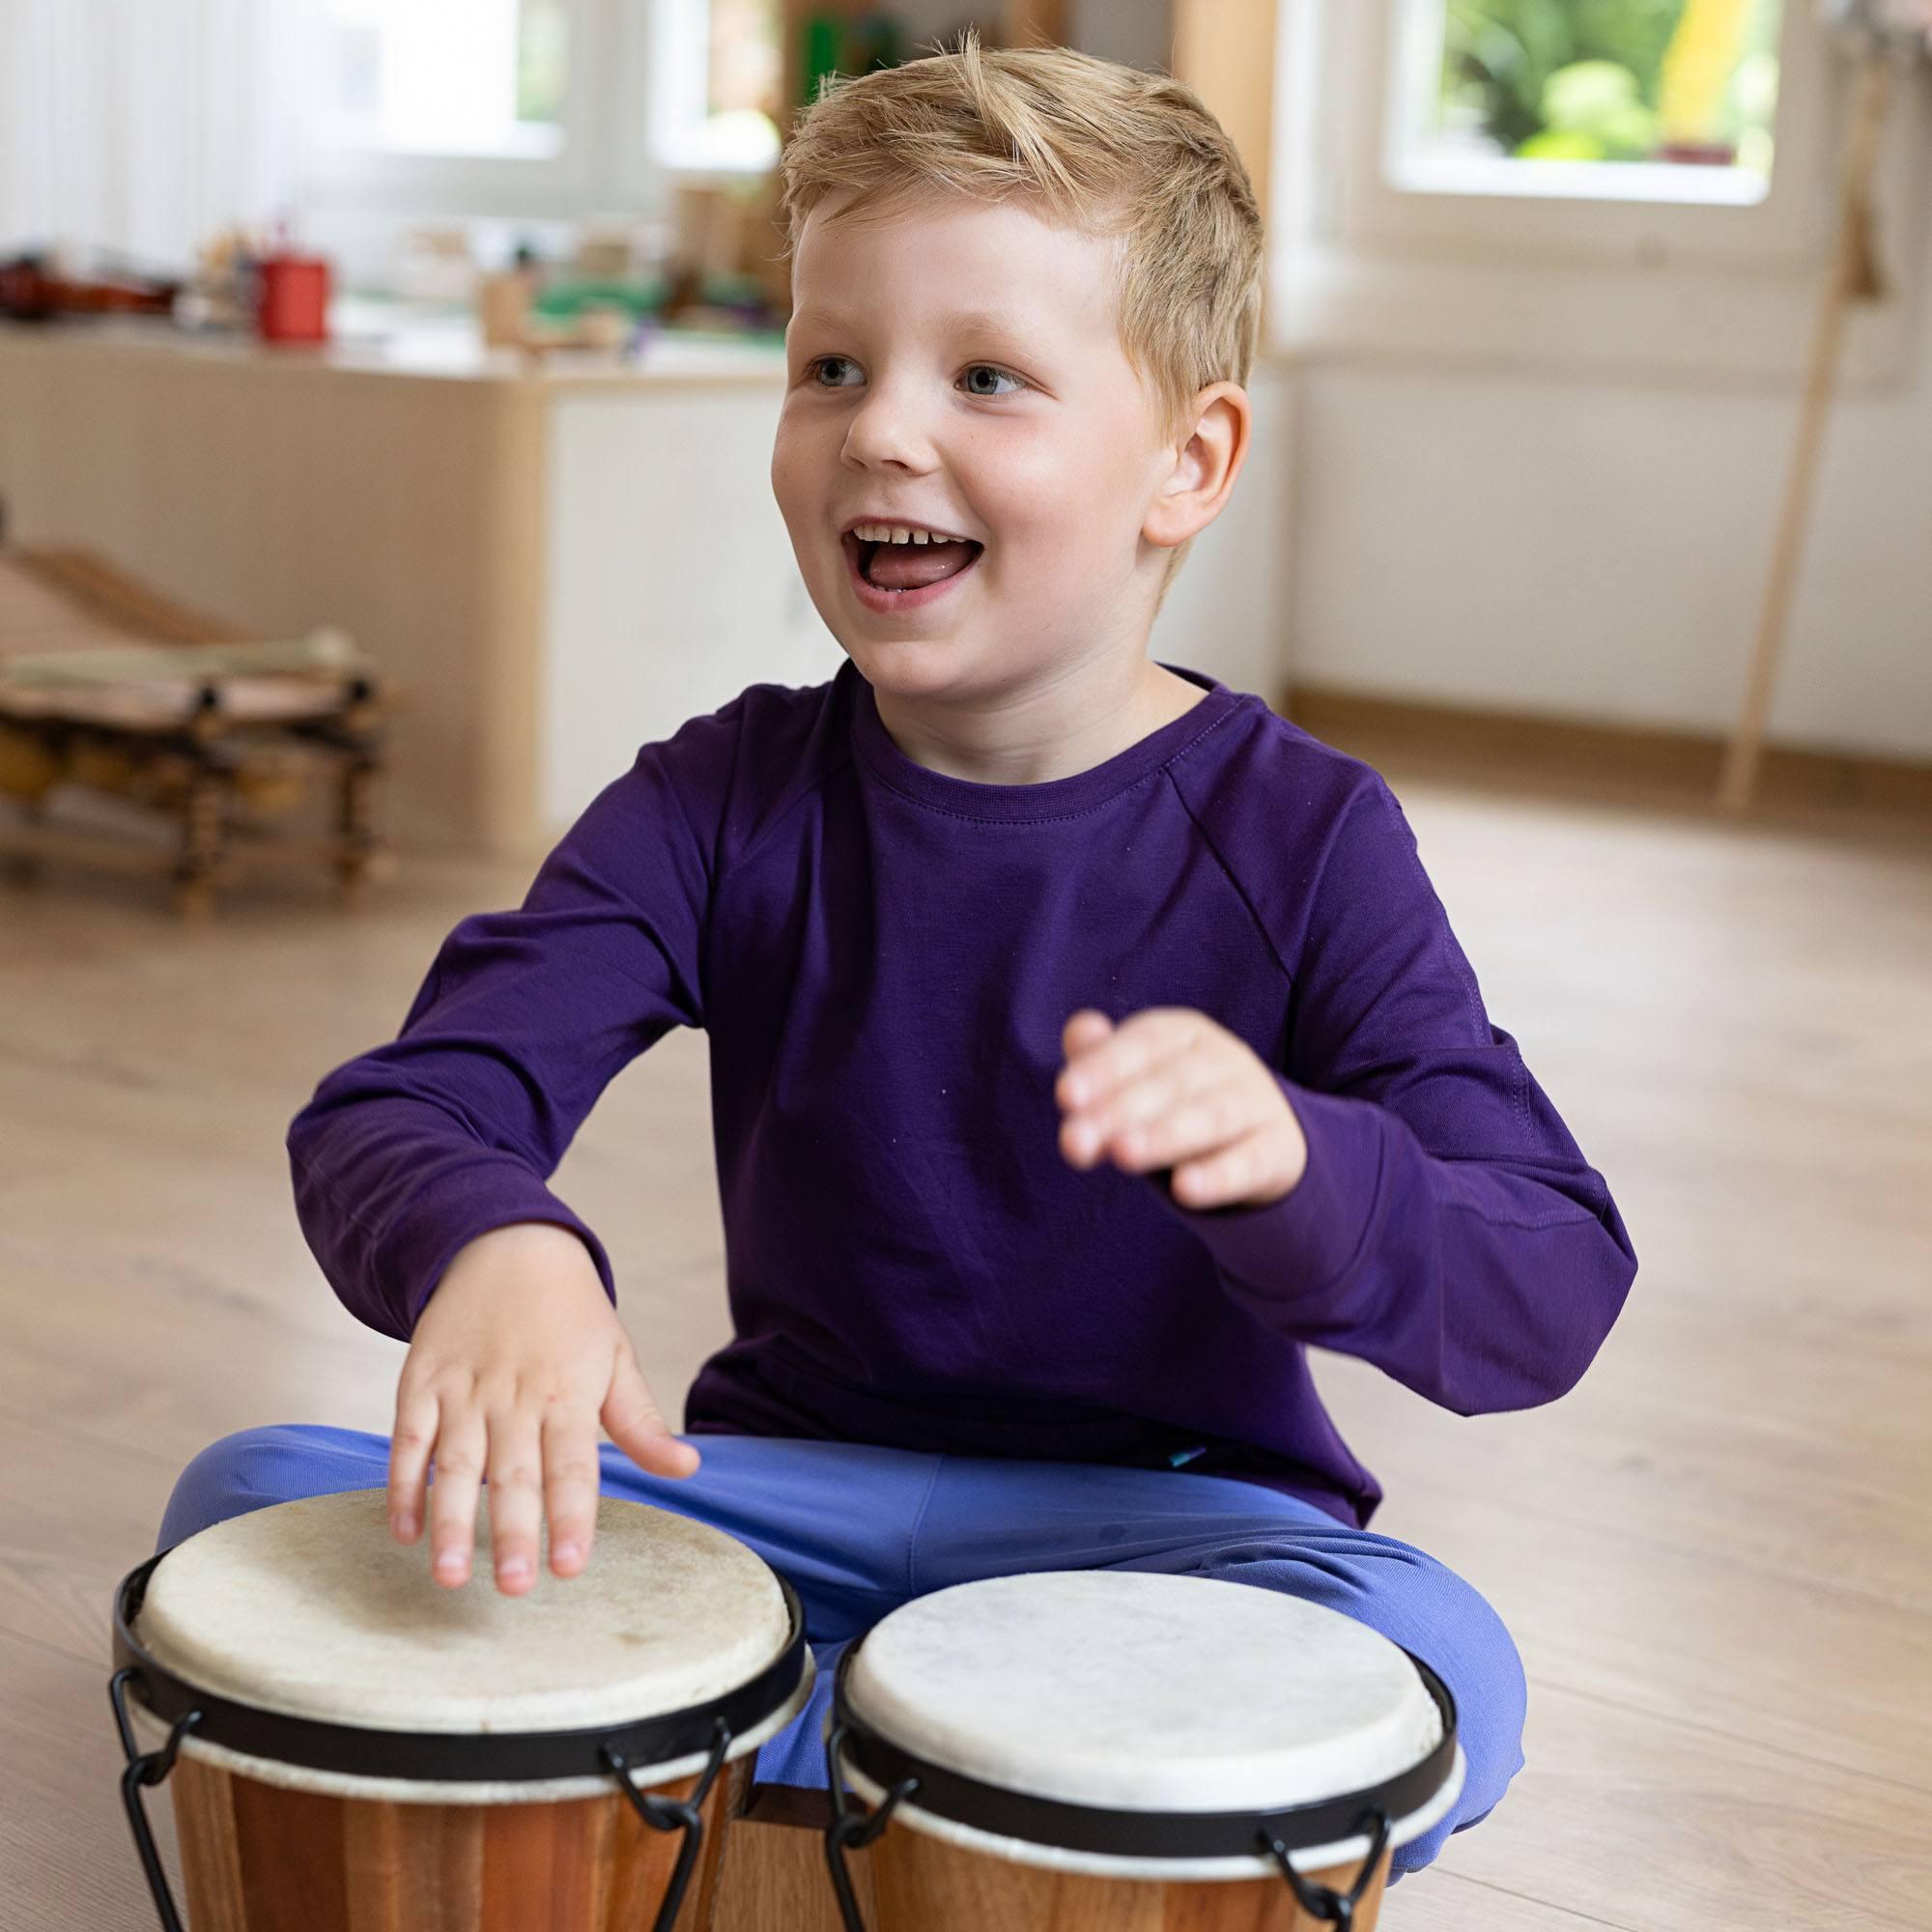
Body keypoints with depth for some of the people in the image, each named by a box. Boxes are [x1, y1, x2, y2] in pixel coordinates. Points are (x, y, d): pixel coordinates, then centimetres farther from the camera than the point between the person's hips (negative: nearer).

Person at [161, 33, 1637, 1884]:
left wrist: (1293, 1168, -42)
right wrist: (490, 1244, -40)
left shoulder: (1301, 836, -11)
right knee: (248, 1497, -16)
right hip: (792, 1482, 2)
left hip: (1152, 1520, -1)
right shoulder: (729, 803, -5)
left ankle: (721, 1758, -17)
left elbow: (1556, 1286, -19)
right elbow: (389, 1113, -14)